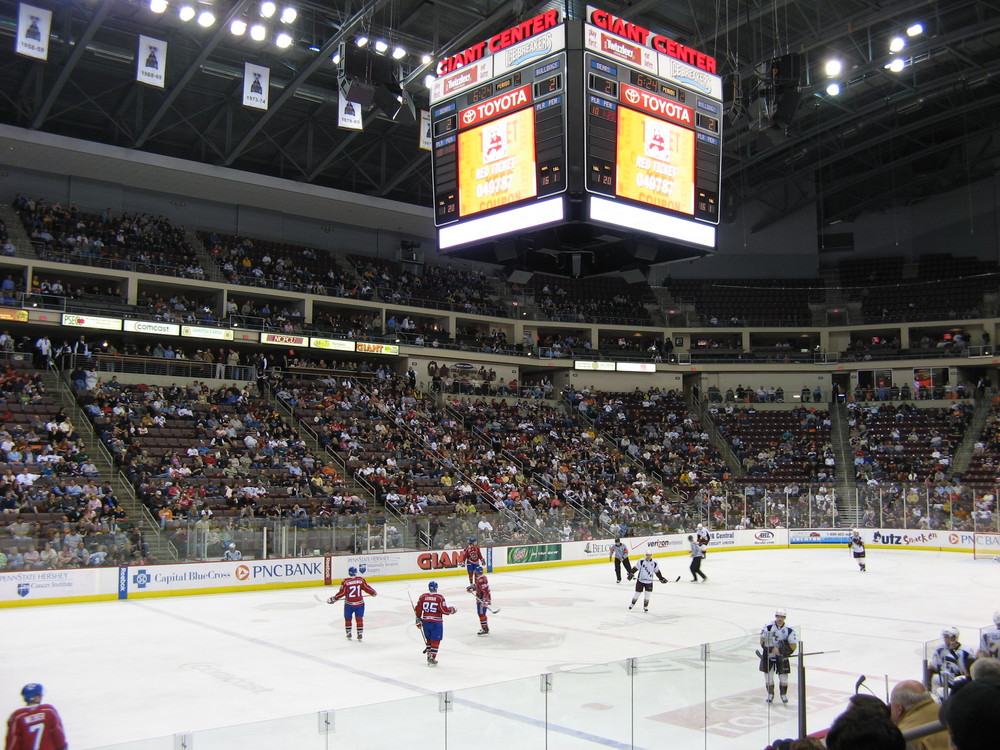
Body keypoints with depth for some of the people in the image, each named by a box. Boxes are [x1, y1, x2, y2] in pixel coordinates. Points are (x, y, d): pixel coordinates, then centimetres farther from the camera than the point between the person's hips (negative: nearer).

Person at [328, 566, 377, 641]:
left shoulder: (345, 581, -12)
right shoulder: (361, 579, -6)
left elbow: (342, 593, -8)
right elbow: (367, 588, 2)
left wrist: (333, 599, 5)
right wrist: (373, 593, 21)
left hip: (349, 604, -1)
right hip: (359, 603, 1)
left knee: (347, 619, 18)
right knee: (359, 619, 8)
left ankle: (348, 632, 22)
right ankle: (360, 634, 7)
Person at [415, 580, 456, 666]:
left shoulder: (423, 596, 2)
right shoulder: (440, 597, -11)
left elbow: (418, 609, 6)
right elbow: (444, 610, -13)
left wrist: (418, 619, 19)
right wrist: (451, 610, 6)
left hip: (425, 621, 5)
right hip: (436, 622, -4)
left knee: (428, 639, 19)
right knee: (435, 640, 3)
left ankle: (429, 656, 23)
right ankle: (432, 658, 1)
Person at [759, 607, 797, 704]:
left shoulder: (788, 630, -7)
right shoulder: (768, 626, -10)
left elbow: (793, 645, -5)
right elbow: (762, 641, -10)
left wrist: (788, 651, -21)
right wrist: (772, 649, -20)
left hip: (782, 657, 1)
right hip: (768, 656, -1)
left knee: (783, 678, 3)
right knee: (768, 677, 3)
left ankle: (783, 694, 26)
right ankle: (770, 694, 23)